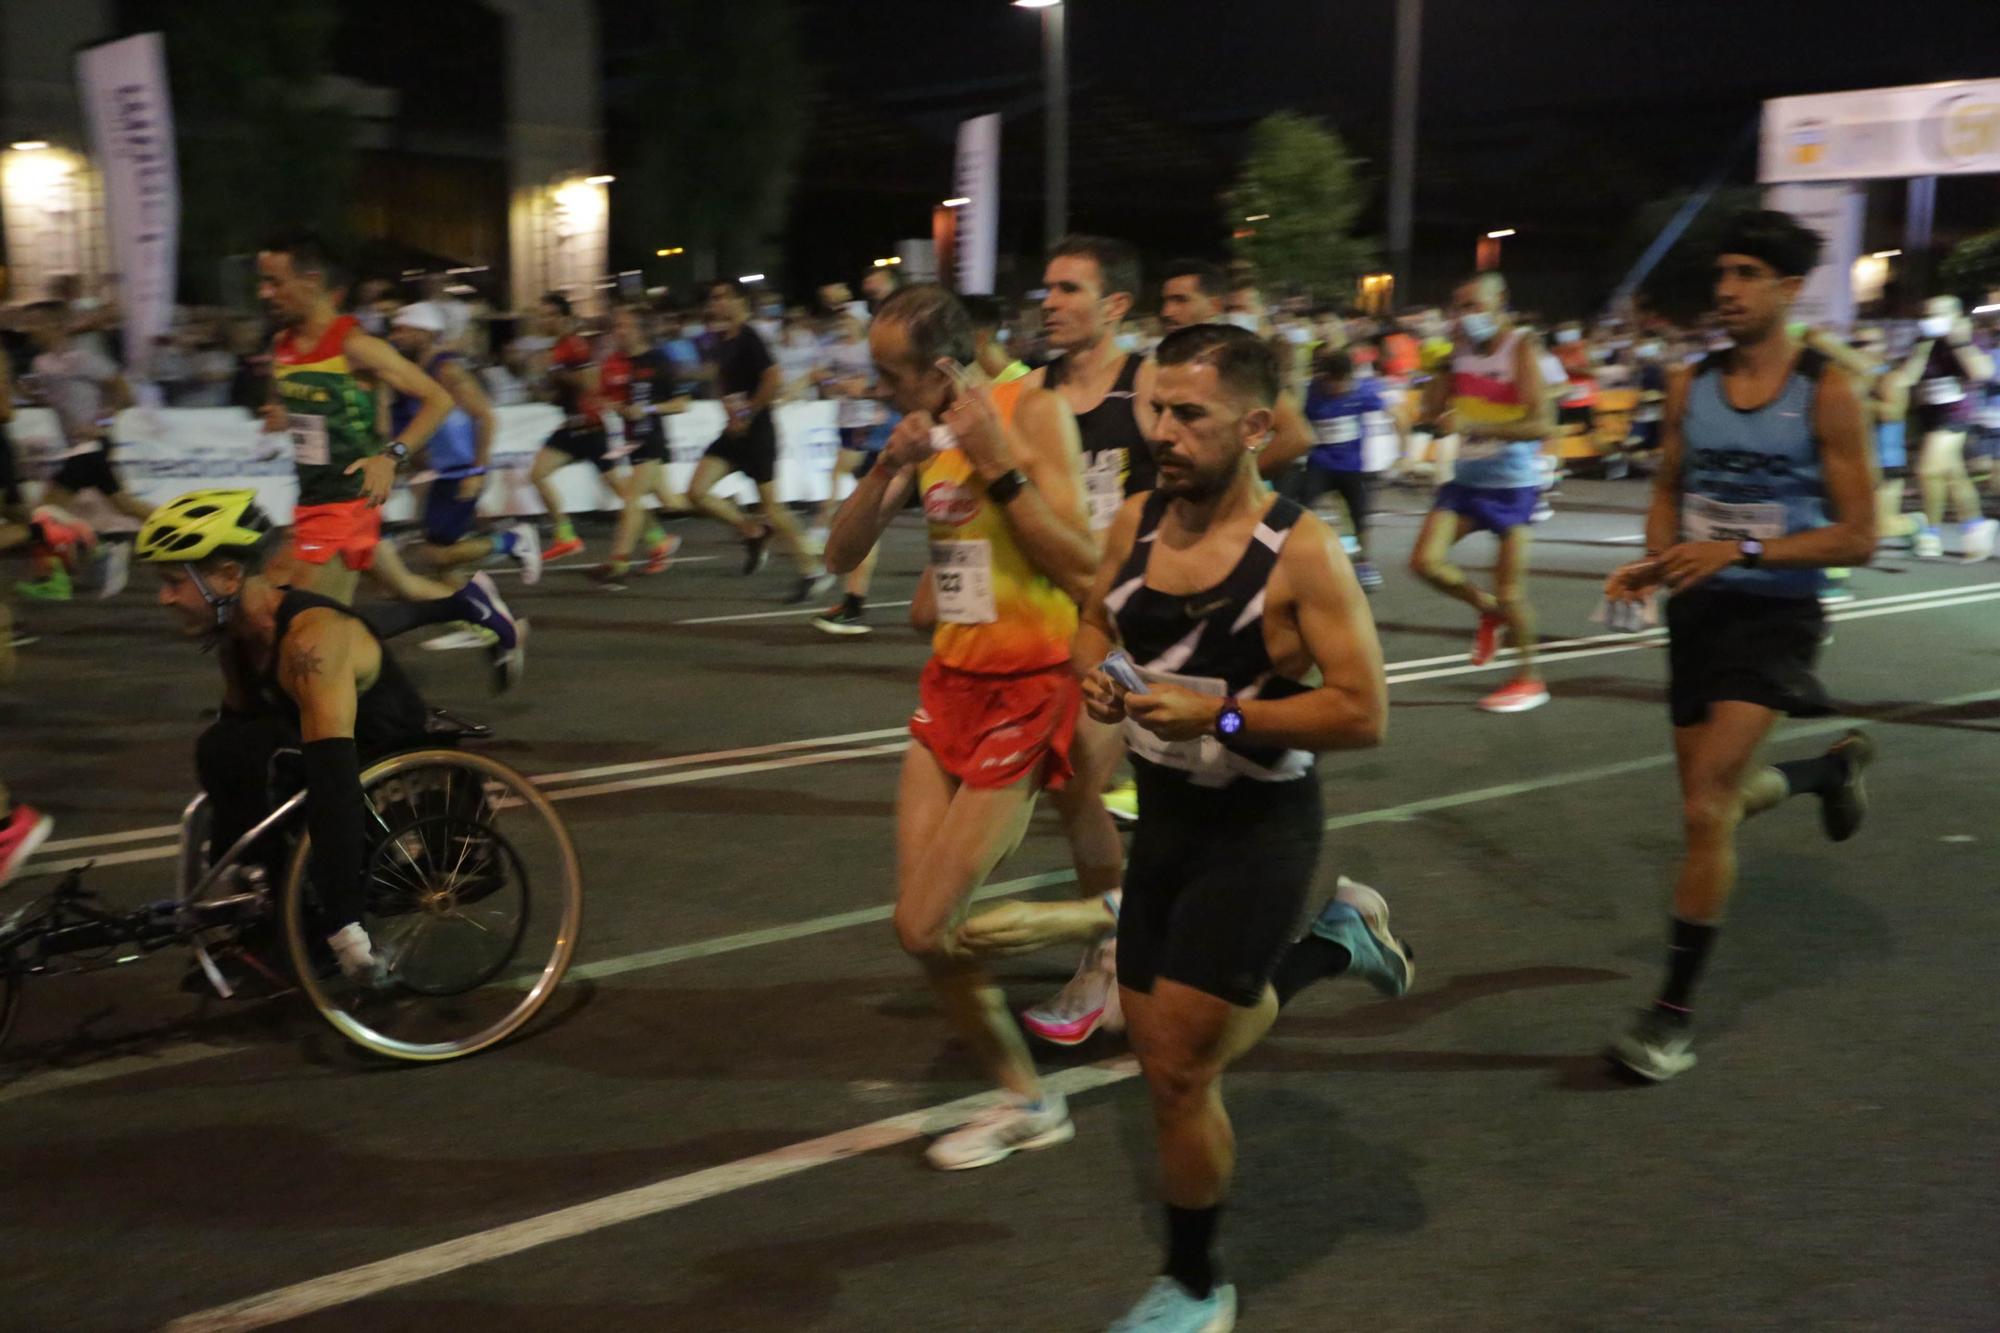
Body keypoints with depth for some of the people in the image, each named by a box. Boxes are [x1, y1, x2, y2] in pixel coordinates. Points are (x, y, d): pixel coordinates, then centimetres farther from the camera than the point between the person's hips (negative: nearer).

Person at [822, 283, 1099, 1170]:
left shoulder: (1031, 411, -14)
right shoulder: (930, 433, 6)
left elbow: (1082, 570, -20)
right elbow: (842, 555, 4)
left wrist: (1000, 465, -23)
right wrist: (890, 465, -11)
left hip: (1026, 690, -7)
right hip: (950, 682, 7)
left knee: (932, 925, -9)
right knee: (923, 927, 8)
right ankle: (1023, 1101, 25)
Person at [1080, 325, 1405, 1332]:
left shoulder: (1300, 551, -20)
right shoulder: (1136, 522, -2)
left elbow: (1364, 713, -20)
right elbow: (1097, 621, 16)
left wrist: (1221, 715, -28)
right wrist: (1095, 674, -7)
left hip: (1258, 831, -7)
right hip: (1163, 815, 7)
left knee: (1177, 1069, -3)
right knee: (1168, 1048, 19)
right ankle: (1338, 941, 41)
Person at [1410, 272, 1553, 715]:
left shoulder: (1522, 350, -15)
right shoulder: (1461, 348, 3)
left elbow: (1542, 424, -25)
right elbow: (1434, 416, 8)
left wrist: (1474, 426, -33)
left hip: (1513, 484, -6)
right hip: (1467, 478, 6)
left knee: (1509, 590, -3)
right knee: (1425, 562, -5)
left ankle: (1529, 679, 18)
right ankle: (1489, 611, 22)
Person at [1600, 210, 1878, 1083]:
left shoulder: (1825, 395, -11)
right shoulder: (1689, 386, 2)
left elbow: (1857, 538, -12)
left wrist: (1741, 550, -24)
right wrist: (1655, 561, -5)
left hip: (1775, 616, -6)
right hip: (1697, 609, 6)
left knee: (1705, 807, -17)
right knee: (1719, 801, 18)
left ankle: (1675, 1011, -4)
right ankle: (1835, 766, 51)